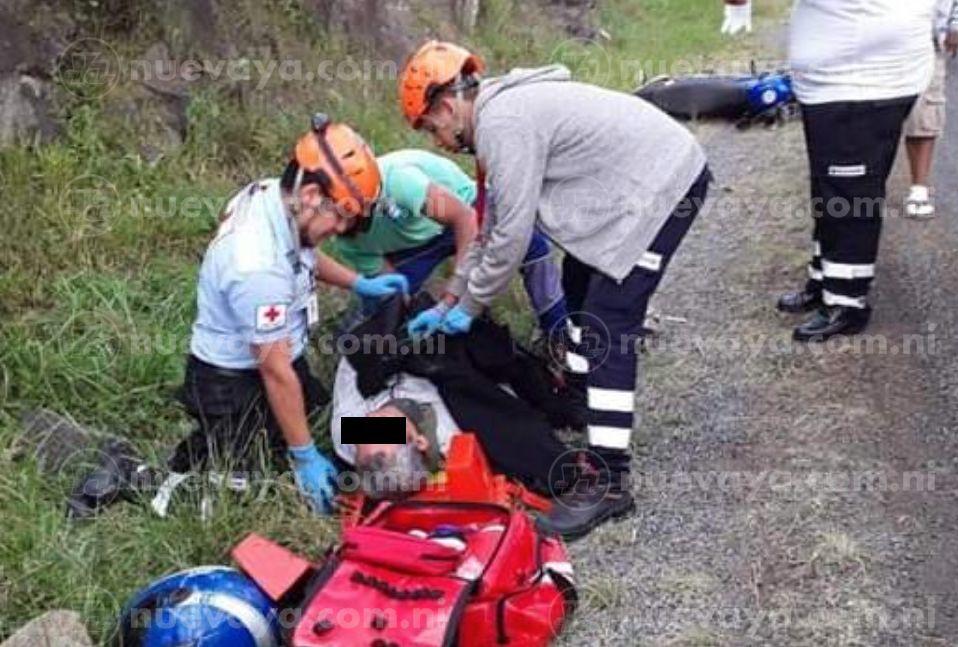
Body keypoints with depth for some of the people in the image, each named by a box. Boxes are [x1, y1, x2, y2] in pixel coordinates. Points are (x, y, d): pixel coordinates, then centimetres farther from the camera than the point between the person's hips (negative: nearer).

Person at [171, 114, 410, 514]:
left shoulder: (272, 194, -9)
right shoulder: (259, 267, -35)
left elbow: (304, 255, 16)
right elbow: (276, 371, -27)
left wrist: (359, 284, 10)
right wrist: (305, 457, -19)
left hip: (271, 358, 9)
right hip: (234, 384, -9)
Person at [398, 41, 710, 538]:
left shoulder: (503, 124, -21)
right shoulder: (501, 112, 12)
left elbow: (511, 234, -20)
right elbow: (491, 222, 17)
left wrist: (468, 306, -5)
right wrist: (451, 299, 19)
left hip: (664, 183, -11)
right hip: (647, 175, 11)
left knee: (606, 323, -15)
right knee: (580, 284, 24)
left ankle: (608, 481, -12)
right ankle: (579, 398, 40)